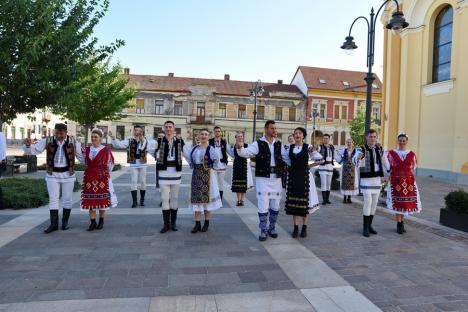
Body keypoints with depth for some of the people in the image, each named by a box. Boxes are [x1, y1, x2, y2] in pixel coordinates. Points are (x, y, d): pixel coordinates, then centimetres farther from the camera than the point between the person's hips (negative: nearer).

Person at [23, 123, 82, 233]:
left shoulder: (73, 142, -5)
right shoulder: (47, 141, -3)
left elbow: (82, 156, 1)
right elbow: (32, 150, -4)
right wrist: (27, 144, -24)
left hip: (68, 174, -1)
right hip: (52, 174, 1)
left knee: (67, 198, 6)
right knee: (53, 199, 0)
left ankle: (65, 221, 21)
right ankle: (54, 223, 6)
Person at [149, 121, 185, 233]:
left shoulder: (180, 142, 2)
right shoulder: (159, 141, -1)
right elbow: (150, 149, 12)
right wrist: (158, 158, 11)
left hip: (176, 173, 1)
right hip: (164, 173, -1)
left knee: (174, 198, 9)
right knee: (164, 198, 1)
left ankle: (173, 223, 20)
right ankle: (166, 224, 10)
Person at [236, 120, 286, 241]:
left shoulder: (279, 144, 8)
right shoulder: (258, 144, -5)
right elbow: (245, 152, -18)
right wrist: (240, 148, -38)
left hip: (276, 179, 4)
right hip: (263, 178, -4)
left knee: (275, 206, 13)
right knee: (263, 206, -1)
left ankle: (272, 228, 32)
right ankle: (263, 231, 15)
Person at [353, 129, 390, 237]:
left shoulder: (380, 149, 7)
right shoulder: (361, 150, -11)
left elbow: (384, 161, 21)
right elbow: (355, 162, -29)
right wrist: (359, 157, -51)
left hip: (377, 179, 6)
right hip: (366, 179, -6)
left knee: (374, 203, 10)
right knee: (368, 202, -9)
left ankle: (369, 225, 23)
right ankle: (365, 228, 1)